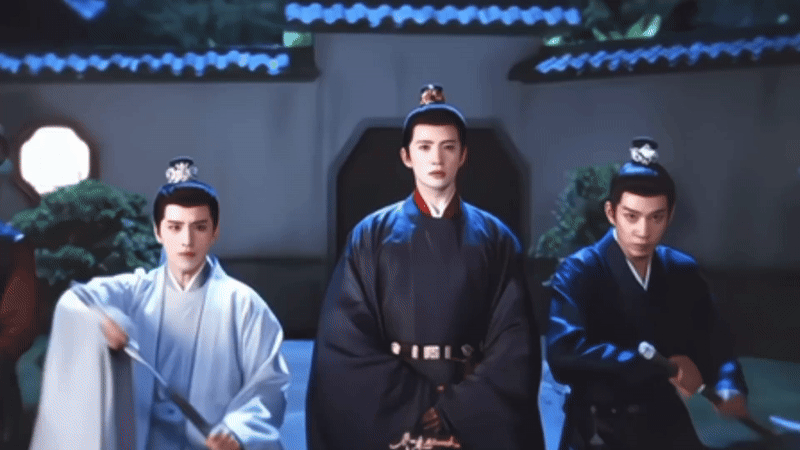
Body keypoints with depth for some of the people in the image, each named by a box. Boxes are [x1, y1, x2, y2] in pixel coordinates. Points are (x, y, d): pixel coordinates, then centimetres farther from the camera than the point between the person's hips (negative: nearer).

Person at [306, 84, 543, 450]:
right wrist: (419, 405, -12)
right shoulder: (371, 235, 0)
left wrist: (454, 409, -13)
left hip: (473, 417, 1)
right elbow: (346, 338, -6)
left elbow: (513, 343, -3)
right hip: (390, 415, 0)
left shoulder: (495, 239, 2)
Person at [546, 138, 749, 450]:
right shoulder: (578, 272, -13)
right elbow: (564, 354, -27)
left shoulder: (684, 271, 3)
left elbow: (713, 343, 2)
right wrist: (662, 365, -25)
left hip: (670, 424, 5)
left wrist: (730, 391, -19)